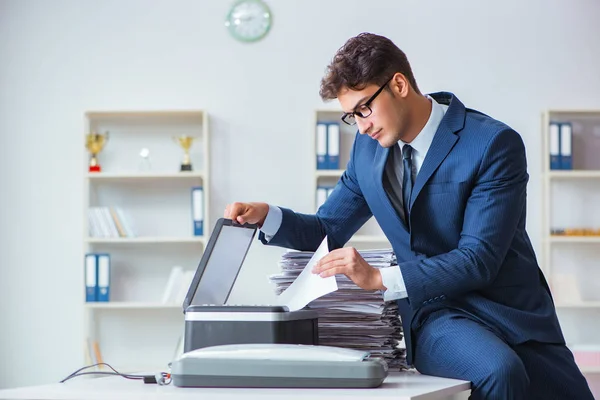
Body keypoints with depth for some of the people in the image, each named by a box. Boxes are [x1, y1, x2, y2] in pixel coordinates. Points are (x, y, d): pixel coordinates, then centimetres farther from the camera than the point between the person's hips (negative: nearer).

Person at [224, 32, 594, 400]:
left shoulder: (494, 144, -14)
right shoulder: (369, 148, 5)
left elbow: (479, 259, -20)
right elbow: (328, 229, 15)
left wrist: (380, 279, -29)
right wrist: (265, 216, -5)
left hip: (512, 314, -1)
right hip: (436, 314, 1)